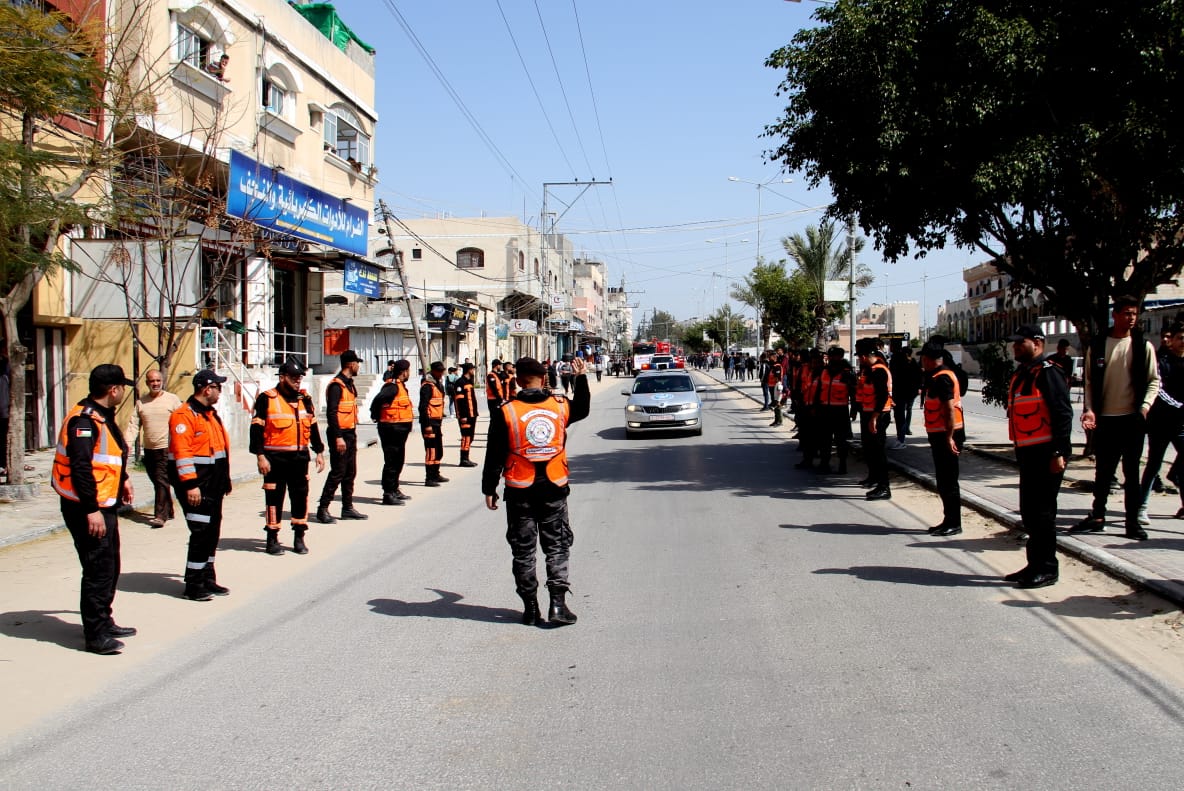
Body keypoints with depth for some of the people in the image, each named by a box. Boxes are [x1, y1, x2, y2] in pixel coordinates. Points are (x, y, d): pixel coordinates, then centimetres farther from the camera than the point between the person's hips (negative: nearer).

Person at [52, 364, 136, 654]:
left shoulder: (103, 416, 13)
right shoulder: (84, 420, -20)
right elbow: (80, 467, -27)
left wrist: (123, 479, 22)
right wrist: (92, 510, -28)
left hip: (105, 506, 11)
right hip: (88, 510, -11)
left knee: (110, 567, 18)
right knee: (98, 570, -7)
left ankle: (103, 622, 31)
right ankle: (95, 635, 0)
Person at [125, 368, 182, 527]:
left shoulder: (172, 400, -1)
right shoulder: (141, 402, 10)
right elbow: (133, 425, 6)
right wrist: (127, 443, -9)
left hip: (166, 449, -5)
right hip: (149, 449, 5)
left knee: (162, 481, -11)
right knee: (157, 482, 12)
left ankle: (161, 515, -12)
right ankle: (168, 511, 26)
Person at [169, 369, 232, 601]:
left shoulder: (210, 414, 17)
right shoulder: (184, 415, -14)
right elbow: (182, 452, -21)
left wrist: (225, 481, 22)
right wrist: (190, 485, -25)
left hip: (214, 486, 10)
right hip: (197, 486, -10)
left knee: (212, 532, 14)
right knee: (201, 533, -7)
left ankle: (208, 580, 24)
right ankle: (193, 585, 1)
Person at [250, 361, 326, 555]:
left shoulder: (304, 399, 11)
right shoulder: (267, 399, -6)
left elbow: (313, 426, 17)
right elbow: (257, 429, -8)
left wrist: (319, 452, 14)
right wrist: (260, 456, -14)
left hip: (300, 458, 5)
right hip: (275, 459, -5)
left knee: (301, 496, 7)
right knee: (274, 497, 3)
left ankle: (299, 538, 19)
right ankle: (272, 539, 14)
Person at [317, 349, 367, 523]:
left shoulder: (349, 384, 16)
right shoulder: (336, 385, -14)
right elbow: (331, 413, -20)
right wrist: (338, 437, -24)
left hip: (350, 433, 10)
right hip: (340, 434, -10)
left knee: (350, 472, 12)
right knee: (337, 473, -8)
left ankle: (347, 507, 19)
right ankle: (323, 509, -3)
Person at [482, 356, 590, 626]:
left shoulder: (506, 413, -8)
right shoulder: (561, 406, -1)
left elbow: (494, 456, -4)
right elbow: (582, 409, 24)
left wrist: (489, 489, 5)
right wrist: (581, 377, 32)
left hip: (520, 492, -1)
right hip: (554, 489, 1)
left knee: (523, 550, 9)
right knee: (557, 547, 10)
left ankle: (531, 608, 13)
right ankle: (558, 604, -1)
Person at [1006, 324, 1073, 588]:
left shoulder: (1047, 373, -13)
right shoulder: (1020, 375, 16)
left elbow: (1063, 414, -18)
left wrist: (1058, 452, -21)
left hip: (1046, 454, -10)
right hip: (1027, 454, 10)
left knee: (1041, 511, -4)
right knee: (1028, 511, 13)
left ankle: (1047, 569, 4)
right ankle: (1035, 565, 23)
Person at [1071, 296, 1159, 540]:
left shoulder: (1143, 346, 1)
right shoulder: (1097, 346, 2)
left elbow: (1154, 380, 2)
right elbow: (1089, 381, 4)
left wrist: (1145, 406, -12)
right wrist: (1089, 409, -8)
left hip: (1132, 418, -1)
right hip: (1104, 418, 1)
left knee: (1131, 471, 5)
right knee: (1103, 471, 9)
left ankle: (1133, 521, 12)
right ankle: (1097, 516, 19)